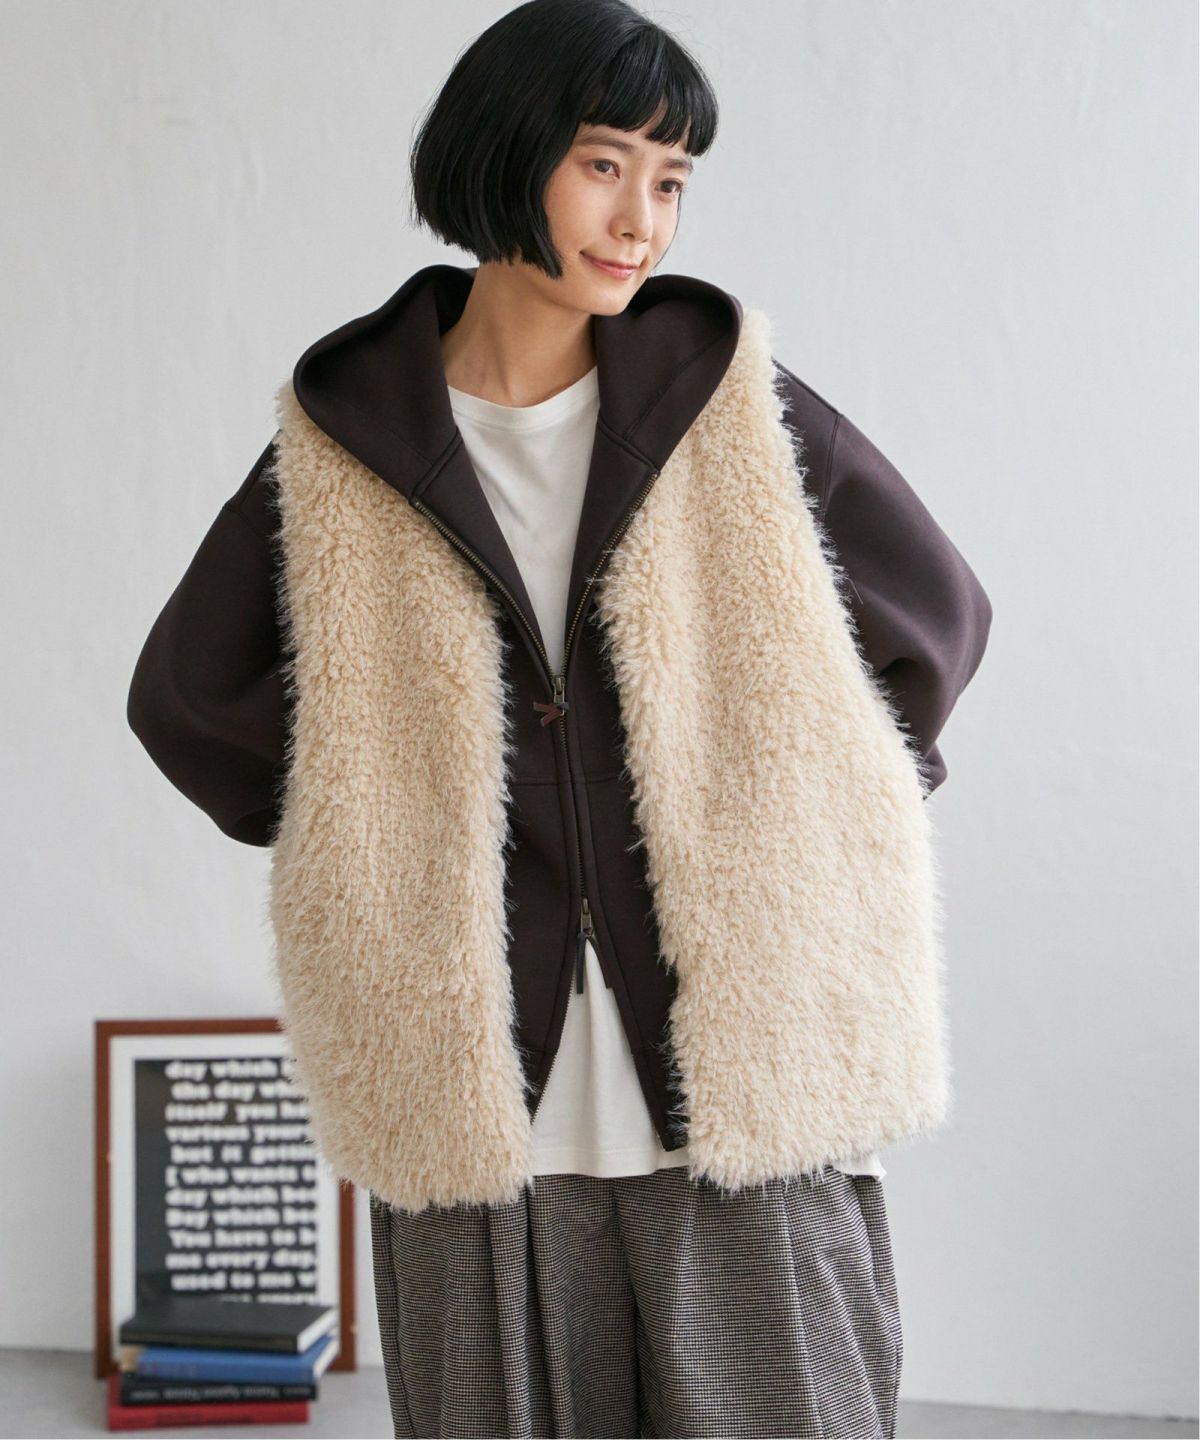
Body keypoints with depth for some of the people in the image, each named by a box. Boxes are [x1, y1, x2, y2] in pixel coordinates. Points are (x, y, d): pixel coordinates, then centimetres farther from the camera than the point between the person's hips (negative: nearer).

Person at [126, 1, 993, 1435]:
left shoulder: (730, 400, 2)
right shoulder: (349, 442, 3)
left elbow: (937, 609, 9)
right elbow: (185, 694, 13)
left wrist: (790, 815, 4)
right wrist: (366, 843, 7)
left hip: (742, 1097, 0)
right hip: (478, 1097, 1)